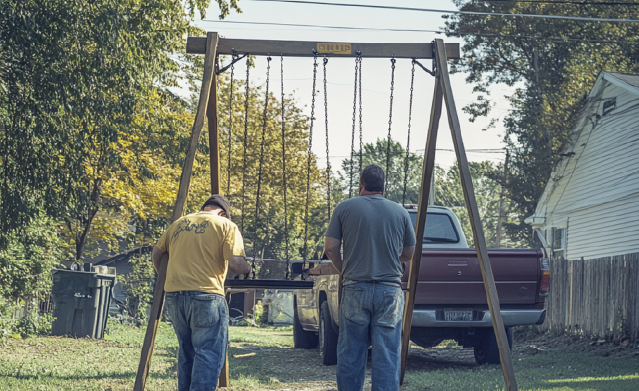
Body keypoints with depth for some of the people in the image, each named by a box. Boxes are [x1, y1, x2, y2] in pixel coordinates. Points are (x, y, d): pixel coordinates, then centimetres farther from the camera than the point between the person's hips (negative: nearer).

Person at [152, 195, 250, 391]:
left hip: (174, 295, 6)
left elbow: (157, 252, 23)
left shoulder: (178, 223, 18)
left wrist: (163, 274, 38)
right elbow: (235, 263, -9)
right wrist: (248, 269, 11)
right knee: (209, 354, -5)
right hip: (205, 296, -6)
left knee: (186, 351, 18)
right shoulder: (226, 226, 2)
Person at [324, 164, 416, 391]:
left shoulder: (345, 208, 1)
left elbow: (330, 249, 0)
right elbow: (409, 254, 12)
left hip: (354, 289, 0)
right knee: (387, 356, 1)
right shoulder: (400, 212, 5)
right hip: (390, 291, 0)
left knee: (350, 355, 7)